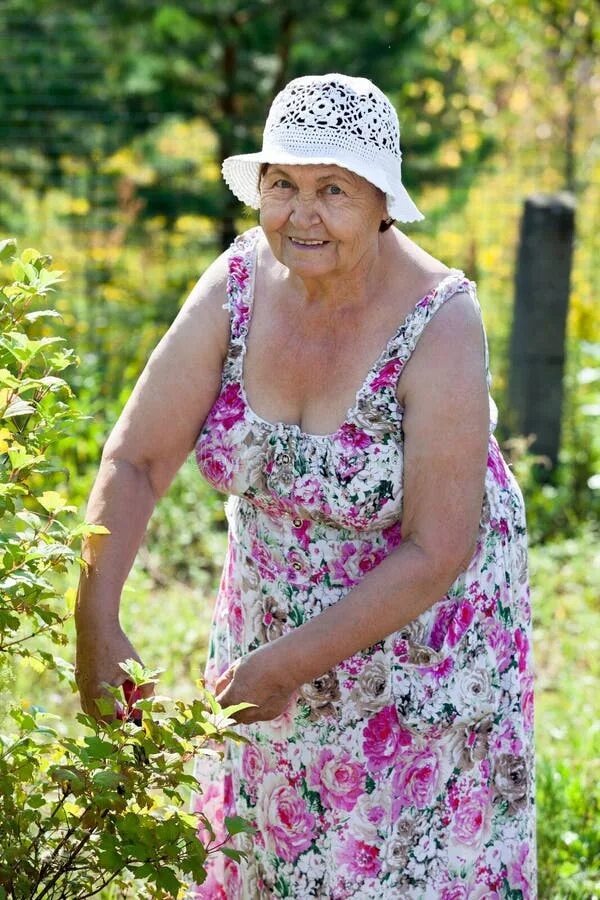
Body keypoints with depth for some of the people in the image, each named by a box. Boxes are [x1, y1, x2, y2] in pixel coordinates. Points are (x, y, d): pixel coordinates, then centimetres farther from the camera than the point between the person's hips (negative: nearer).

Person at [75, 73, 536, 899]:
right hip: (275, 603, 4)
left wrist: (293, 662, -26)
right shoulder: (237, 286, -17)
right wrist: (95, 627, -23)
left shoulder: (439, 327, -28)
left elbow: (435, 553, -26)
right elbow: (135, 463, -13)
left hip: (423, 627, -4)